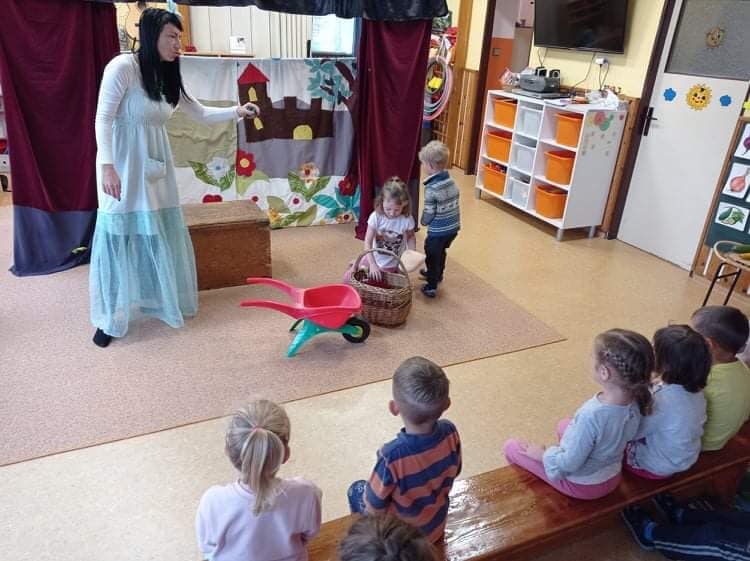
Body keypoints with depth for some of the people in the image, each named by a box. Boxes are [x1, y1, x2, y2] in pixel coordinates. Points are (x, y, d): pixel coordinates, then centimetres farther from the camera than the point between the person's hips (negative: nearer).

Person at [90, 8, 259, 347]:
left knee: (161, 235, 10)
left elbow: (201, 114, 16)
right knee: (119, 236, -3)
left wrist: (237, 111, 5)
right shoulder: (123, 66, -12)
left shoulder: (168, 77, 9)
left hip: (156, 166, 7)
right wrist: (106, 165, -24)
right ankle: (109, 319, 8)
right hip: (122, 166, -6)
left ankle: (164, 301, 28)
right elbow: (103, 118, -15)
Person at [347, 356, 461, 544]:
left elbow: (375, 509, -23)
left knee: (357, 489, 22)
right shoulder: (450, 432, -26)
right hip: (436, 528, 4)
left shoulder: (392, 456, -40)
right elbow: (454, 472, -5)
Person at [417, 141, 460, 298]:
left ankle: (431, 287, 21)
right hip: (453, 228, 7)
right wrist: (453, 221, 17)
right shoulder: (451, 182, -1)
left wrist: (423, 221, 3)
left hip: (438, 231, -7)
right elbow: (454, 205, 5)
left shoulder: (431, 188, -22)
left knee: (432, 257, 11)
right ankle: (437, 274, 50)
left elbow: (428, 213, -17)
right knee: (441, 252, 29)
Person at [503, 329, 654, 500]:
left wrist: (542, 454, -8)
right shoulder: (635, 402, -18)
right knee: (564, 425, 29)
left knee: (511, 446, 9)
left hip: (581, 485, -6)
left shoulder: (592, 415, -40)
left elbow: (570, 463, -27)